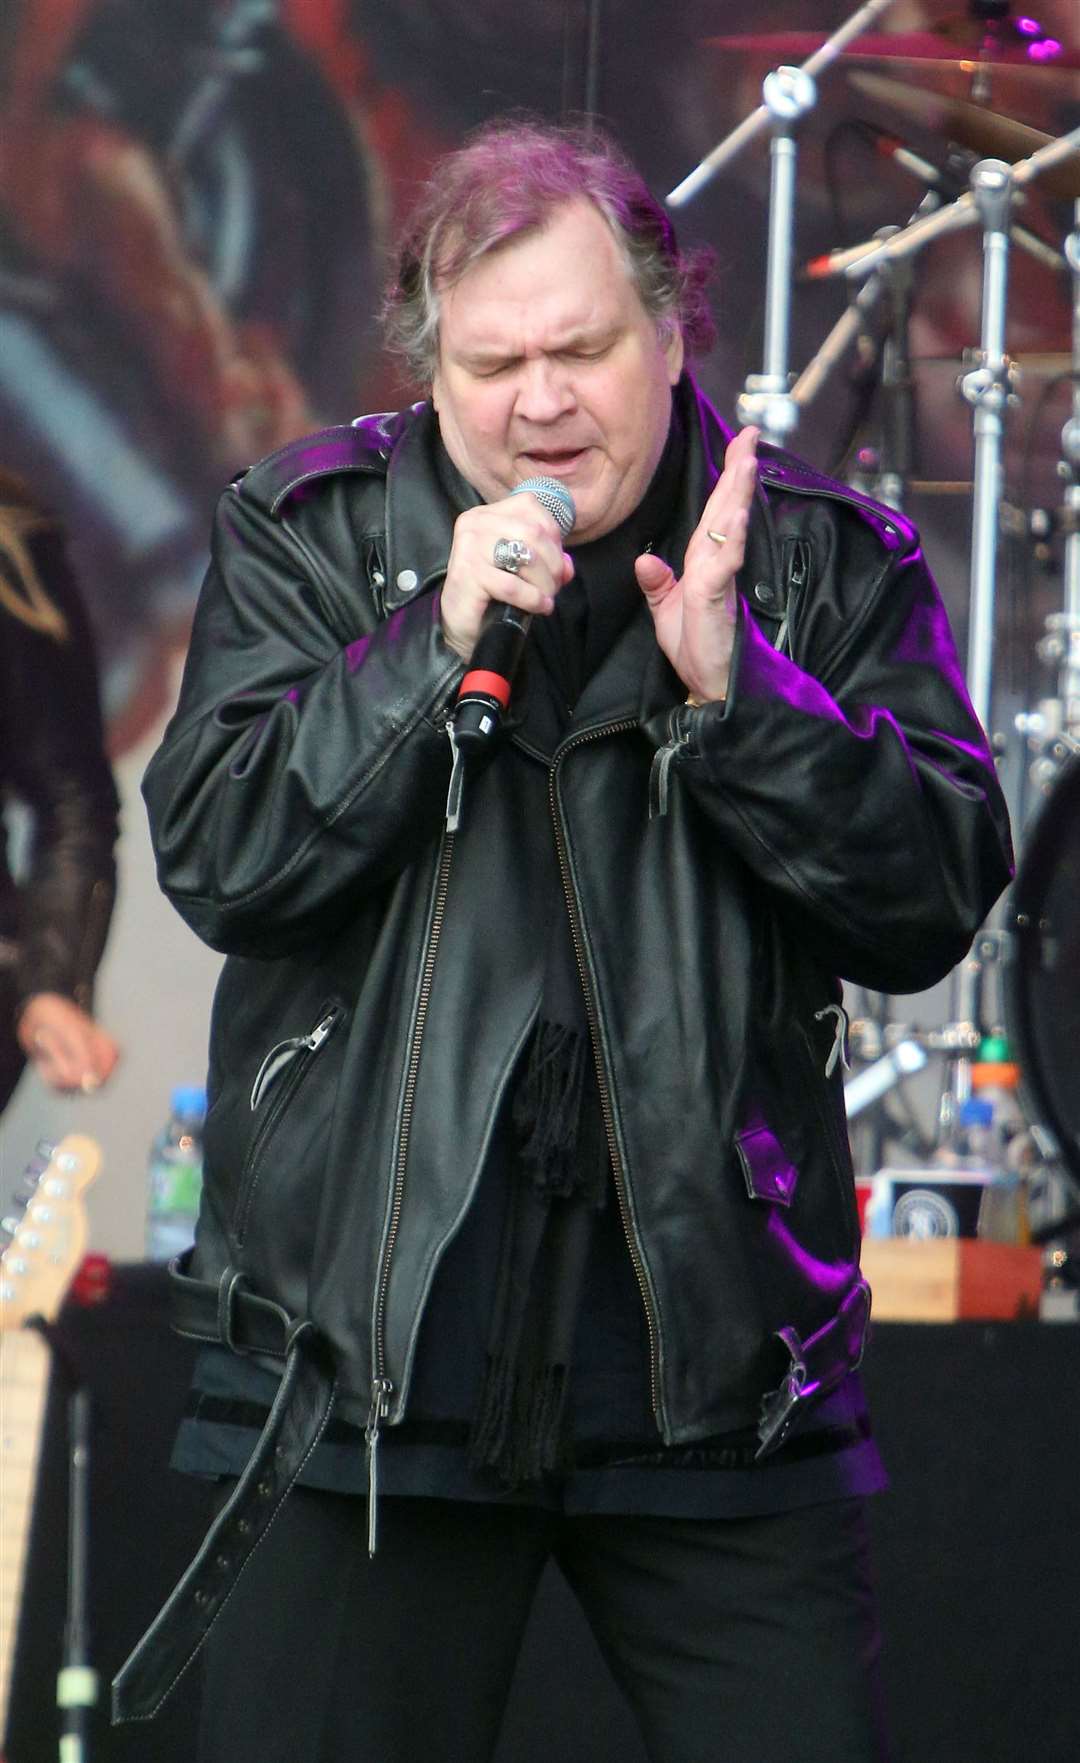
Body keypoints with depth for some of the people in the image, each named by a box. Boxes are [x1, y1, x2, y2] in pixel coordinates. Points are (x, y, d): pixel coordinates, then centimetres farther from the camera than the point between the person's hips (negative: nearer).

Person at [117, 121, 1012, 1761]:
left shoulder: (823, 561, 4)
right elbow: (217, 866, -6)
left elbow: (937, 903, -3)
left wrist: (734, 689, -16)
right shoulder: (308, 535, 4)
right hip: (368, 1360, 0)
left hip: (718, 1370, 0)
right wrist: (436, 645, -15)